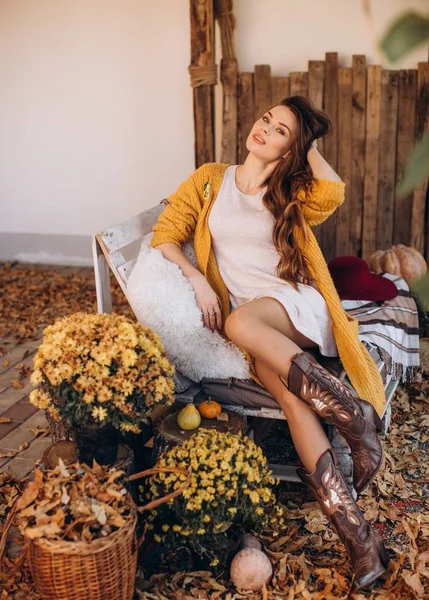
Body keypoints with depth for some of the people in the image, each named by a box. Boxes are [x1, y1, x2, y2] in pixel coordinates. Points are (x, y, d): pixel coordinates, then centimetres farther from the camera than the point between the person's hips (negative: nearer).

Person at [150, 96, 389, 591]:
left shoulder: (291, 194, 12)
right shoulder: (210, 179, 14)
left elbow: (333, 193, -12)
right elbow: (165, 235, 7)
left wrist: (310, 146, 4)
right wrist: (197, 279, -9)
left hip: (297, 306, -1)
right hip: (241, 310, 1)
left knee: (240, 322, -38)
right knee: (288, 392, -31)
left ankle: (351, 411, -33)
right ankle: (355, 532, -36)